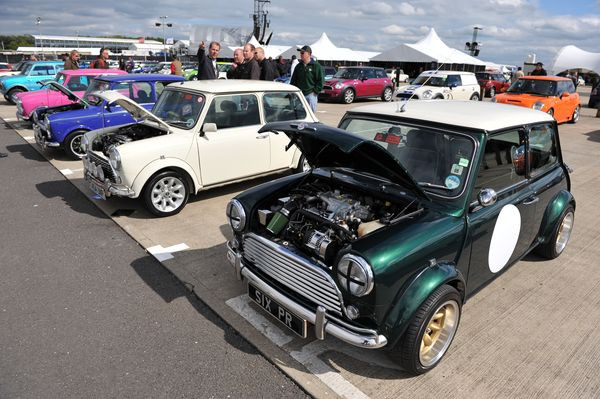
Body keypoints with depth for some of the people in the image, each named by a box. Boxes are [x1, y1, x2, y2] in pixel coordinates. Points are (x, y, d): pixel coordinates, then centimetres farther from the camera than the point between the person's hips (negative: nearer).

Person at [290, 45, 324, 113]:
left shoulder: (316, 65, -2)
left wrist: (316, 91, -10)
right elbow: (293, 80, 18)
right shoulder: (298, 66, 13)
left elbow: (320, 80, -4)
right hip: (299, 94, 5)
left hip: (311, 94, -5)